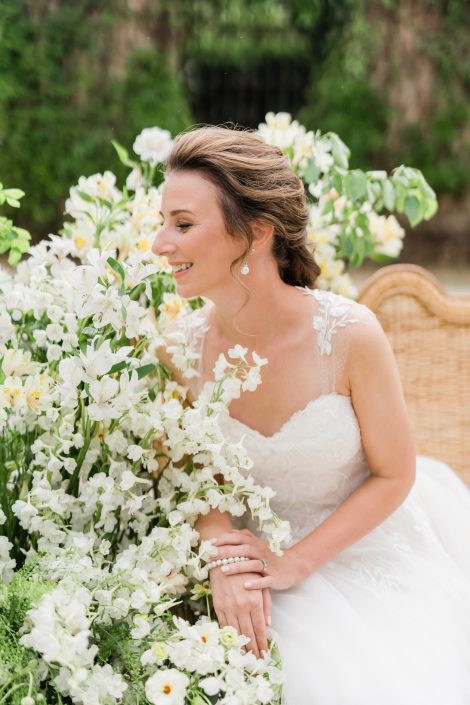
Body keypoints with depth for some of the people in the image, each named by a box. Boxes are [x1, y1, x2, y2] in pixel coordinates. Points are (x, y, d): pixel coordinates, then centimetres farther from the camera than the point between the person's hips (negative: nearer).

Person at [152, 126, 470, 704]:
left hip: (373, 546, -1)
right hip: (268, 554, 2)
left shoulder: (349, 336, -23)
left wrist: (293, 566, -16)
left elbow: (394, 475, -11)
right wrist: (225, 558, -21)